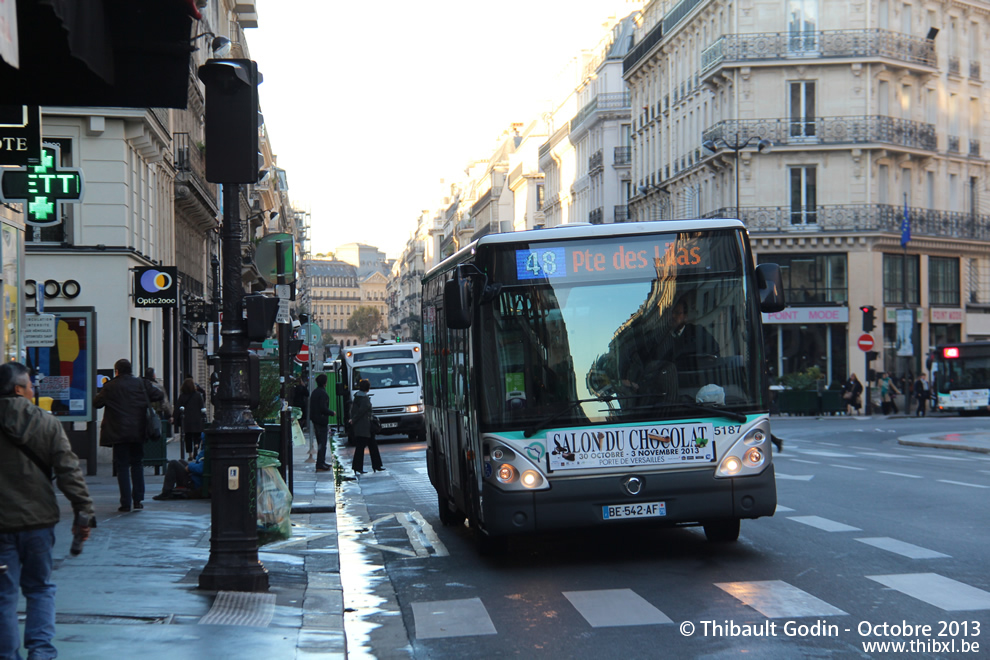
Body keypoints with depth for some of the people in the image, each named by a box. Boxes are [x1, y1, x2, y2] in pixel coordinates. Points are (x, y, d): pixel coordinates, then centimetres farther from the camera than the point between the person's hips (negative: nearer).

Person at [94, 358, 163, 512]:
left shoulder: (110, 386, -4)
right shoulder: (141, 383, 2)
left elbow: (96, 403, 1)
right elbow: (159, 395, 2)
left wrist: (99, 394, 22)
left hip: (119, 433, -2)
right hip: (138, 432, 2)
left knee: (122, 466, 2)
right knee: (137, 464, 13)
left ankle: (126, 503, -2)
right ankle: (138, 500, 10)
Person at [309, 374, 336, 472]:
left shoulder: (314, 392, 12)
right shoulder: (322, 393, -17)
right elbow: (323, 408, -22)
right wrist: (332, 413, -7)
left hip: (315, 420, 9)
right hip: (321, 421, -9)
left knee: (320, 443, 18)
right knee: (322, 443, -6)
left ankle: (321, 462, 25)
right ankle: (320, 465, -8)